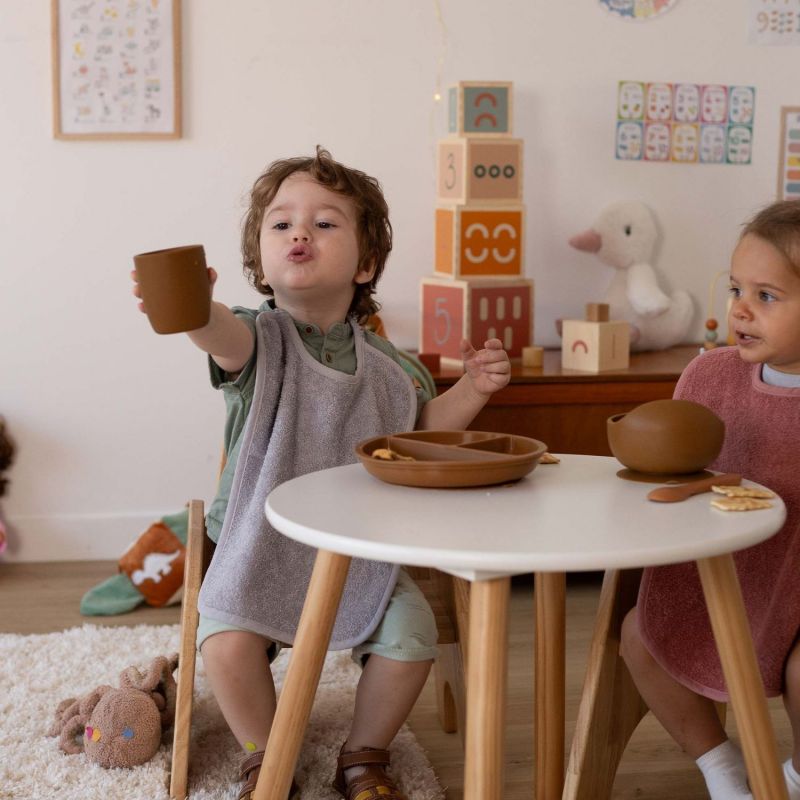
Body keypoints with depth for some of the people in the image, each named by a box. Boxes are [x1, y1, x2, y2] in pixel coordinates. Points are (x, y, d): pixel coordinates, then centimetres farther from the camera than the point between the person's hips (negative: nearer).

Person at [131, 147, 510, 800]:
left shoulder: (379, 360, 2)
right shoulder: (262, 337, -11)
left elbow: (420, 432, 16)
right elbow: (225, 335, -36)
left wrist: (471, 389, -3)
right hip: (261, 546, -2)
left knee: (412, 634, -17)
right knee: (227, 643, -24)